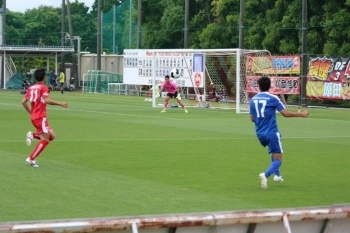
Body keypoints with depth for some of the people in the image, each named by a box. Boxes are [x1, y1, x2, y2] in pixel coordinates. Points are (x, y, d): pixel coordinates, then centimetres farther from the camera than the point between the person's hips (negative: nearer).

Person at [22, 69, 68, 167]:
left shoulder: (31, 88, 12)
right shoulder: (43, 87, -8)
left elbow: (23, 102, 10)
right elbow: (47, 100, -23)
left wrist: (30, 112, 20)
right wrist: (60, 103, -18)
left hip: (34, 117, 8)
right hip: (40, 117, -8)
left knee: (51, 136, 13)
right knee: (45, 140, -5)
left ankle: (32, 135, -2)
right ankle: (31, 159, -9)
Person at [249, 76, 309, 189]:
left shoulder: (253, 100, 4)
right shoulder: (273, 98, -10)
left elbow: (252, 118, 9)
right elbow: (285, 113, -13)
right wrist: (301, 114, -1)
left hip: (260, 134, 6)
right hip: (272, 133, -6)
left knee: (274, 153, 32)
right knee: (278, 159, -2)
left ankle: (277, 175, 27)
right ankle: (265, 175, -28)